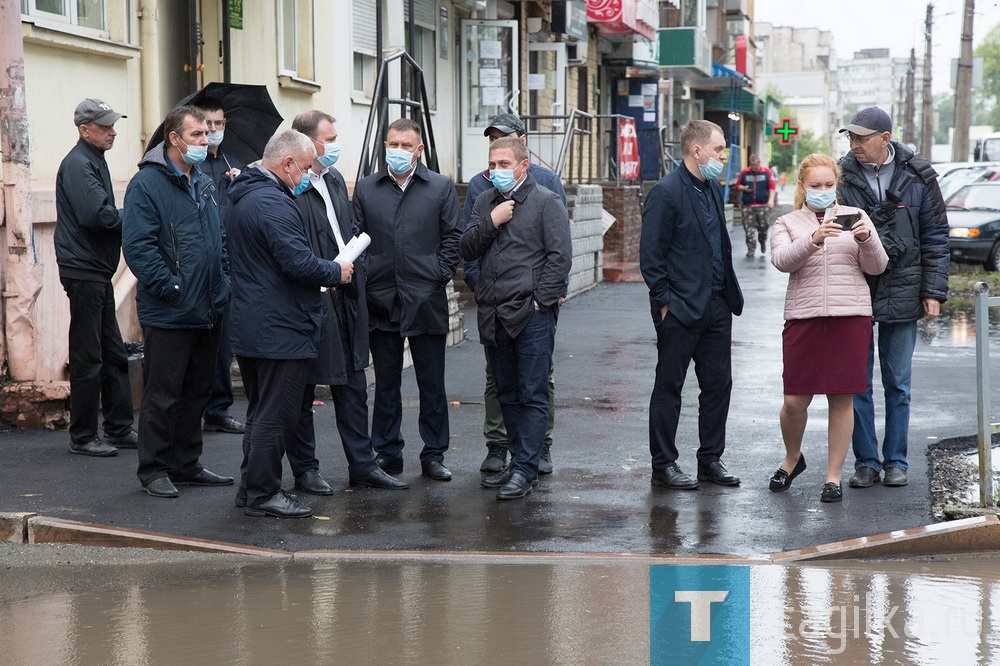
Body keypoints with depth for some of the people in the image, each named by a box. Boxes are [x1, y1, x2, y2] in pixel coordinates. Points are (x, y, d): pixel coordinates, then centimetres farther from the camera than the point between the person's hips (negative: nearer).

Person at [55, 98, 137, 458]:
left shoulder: (93, 161, 18)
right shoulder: (78, 165, -14)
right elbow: (97, 215, -25)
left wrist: (123, 219, -1)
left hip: (98, 271, 10)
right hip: (83, 270, -10)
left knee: (113, 355, 13)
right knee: (87, 358, -4)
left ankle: (119, 428, 20)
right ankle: (82, 437, 3)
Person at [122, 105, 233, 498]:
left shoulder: (205, 185, 15)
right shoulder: (147, 184, -11)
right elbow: (138, 245, -18)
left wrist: (223, 283, 11)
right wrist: (170, 287, -20)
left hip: (208, 311, 8)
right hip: (169, 314, -8)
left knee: (197, 391, 14)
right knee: (163, 394, -1)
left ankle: (186, 465, 24)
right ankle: (153, 470, 9)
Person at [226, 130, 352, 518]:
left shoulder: (241, 197, 14)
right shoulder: (274, 204, -20)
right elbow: (299, 263, -26)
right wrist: (336, 272, -9)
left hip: (248, 326, 11)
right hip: (280, 329, -11)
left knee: (260, 410, 18)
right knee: (276, 413, -3)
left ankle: (251, 487, 25)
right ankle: (263, 493, 2)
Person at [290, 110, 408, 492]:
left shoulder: (335, 180, 14)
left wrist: (353, 266, 13)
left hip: (344, 299, 9)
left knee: (353, 385, 12)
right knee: (302, 391, 5)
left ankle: (362, 464, 20)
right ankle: (304, 470, 14)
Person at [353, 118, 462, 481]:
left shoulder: (441, 188, 5)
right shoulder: (366, 189, 8)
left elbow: (452, 237, 3)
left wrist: (440, 277, -6)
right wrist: (361, 280, -3)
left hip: (426, 300, -1)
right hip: (380, 298, 1)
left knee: (432, 383, 4)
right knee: (386, 381, 8)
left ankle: (434, 455, 13)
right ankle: (387, 453, 16)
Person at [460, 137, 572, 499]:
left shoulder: (546, 202, -3)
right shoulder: (485, 202, 15)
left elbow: (560, 256, -7)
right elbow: (466, 249, 9)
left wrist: (541, 300, -12)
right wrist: (490, 223, -6)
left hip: (531, 315, -6)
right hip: (493, 315, 6)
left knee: (533, 395, -4)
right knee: (507, 394, 12)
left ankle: (525, 468, -3)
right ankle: (519, 463, 20)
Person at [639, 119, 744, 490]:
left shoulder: (712, 189, 13)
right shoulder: (666, 193, -13)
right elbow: (650, 256, -14)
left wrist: (729, 295, 14)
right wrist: (665, 301, -15)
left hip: (716, 305, 8)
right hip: (681, 309, -8)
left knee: (718, 384, 11)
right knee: (669, 388, 3)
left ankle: (711, 459, 21)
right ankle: (663, 465, 10)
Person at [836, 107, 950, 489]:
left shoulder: (918, 177, -1)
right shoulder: (842, 176, -2)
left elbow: (935, 237, 4)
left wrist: (934, 292, -1)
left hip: (901, 294, 0)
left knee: (898, 385, 8)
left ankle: (895, 461, 19)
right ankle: (866, 461, 14)